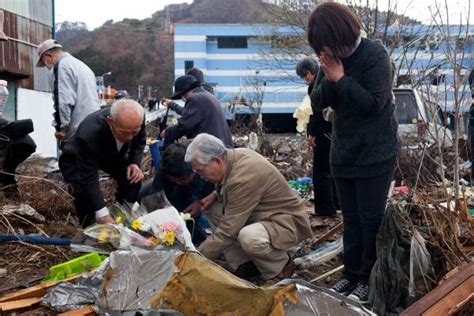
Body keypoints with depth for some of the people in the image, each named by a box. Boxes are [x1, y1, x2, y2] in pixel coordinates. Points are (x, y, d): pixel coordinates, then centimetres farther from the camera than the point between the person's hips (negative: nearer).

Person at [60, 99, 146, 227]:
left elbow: (140, 140, -7)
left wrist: (135, 163, -25)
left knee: (135, 177, -13)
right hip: (77, 159, -5)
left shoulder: (136, 120, -31)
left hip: (112, 153, 5)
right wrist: (103, 215, -47)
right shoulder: (89, 134, -45)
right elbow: (89, 179, -42)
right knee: (84, 189, -28)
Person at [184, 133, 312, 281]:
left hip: (288, 222, -9)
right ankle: (241, 263, 0)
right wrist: (216, 194, -3)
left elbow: (227, 231, -29)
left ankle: (280, 265, -6)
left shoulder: (243, 178, -31)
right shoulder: (235, 155, -5)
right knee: (213, 208, 1)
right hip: (262, 215, 9)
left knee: (249, 237, -38)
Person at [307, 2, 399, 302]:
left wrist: (341, 79, -21)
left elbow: (375, 103, -21)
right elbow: (317, 101, 3)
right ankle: (351, 273, 23)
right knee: (351, 218, 13)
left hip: (375, 154, -6)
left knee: (371, 219, 1)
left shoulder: (375, 54, -15)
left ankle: (370, 279, 12)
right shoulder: (332, 57, 2)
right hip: (343, 153, 6)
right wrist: (327, 79, -16)